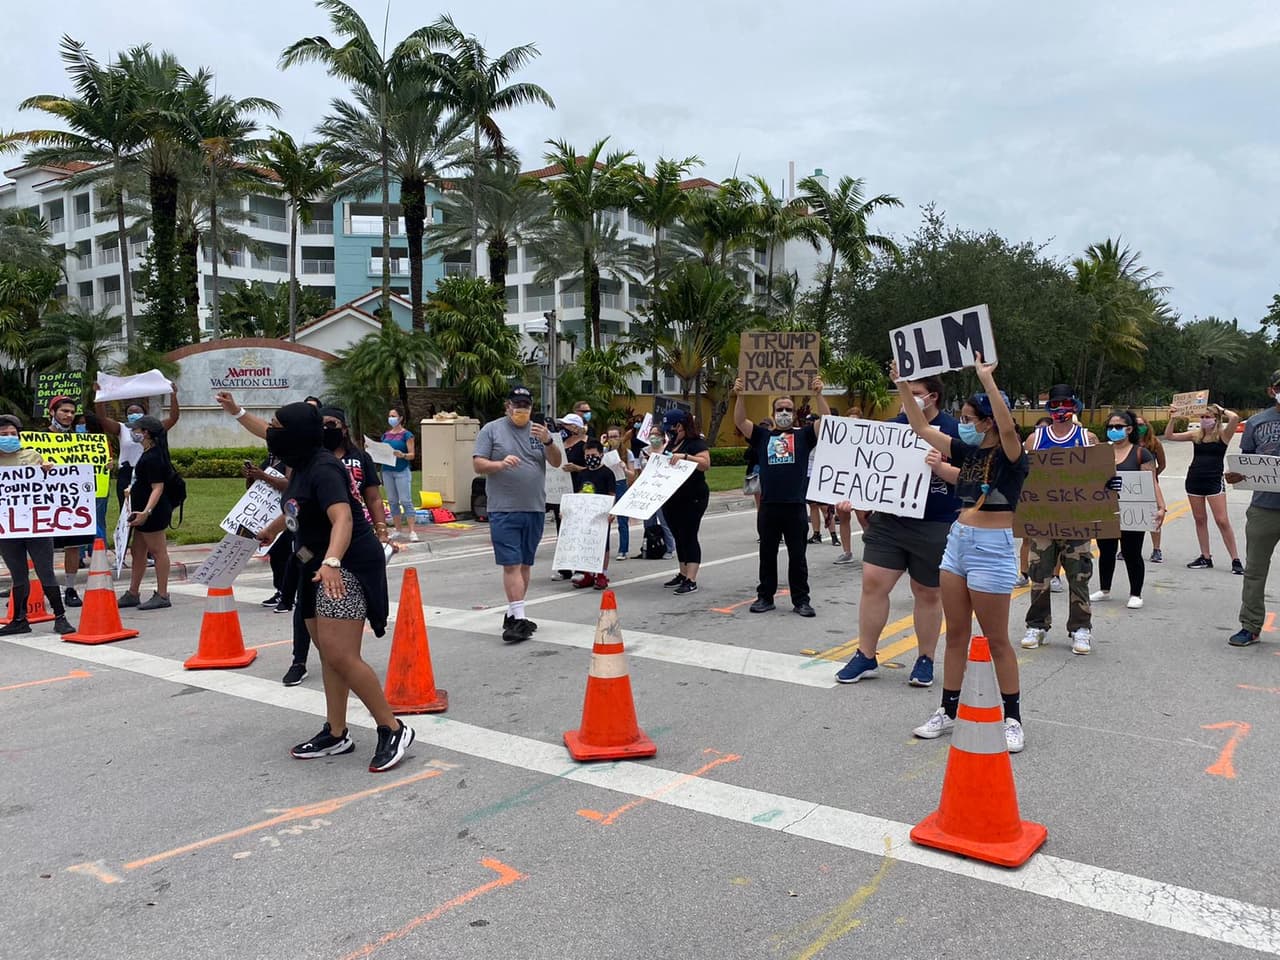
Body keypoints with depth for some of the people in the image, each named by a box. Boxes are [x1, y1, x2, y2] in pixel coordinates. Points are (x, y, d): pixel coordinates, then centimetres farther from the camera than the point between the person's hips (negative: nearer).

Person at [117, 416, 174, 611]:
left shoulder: (152, 458, -19)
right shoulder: (149, 454, 13)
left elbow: (158, 487, -25)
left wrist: (146, 512, -31)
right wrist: (133, 488, 27)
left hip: (153, 513, -11)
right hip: (143, 511, 11)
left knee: (157, 551, -3)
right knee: (138, 552, 15)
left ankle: (162, 595, 3)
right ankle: (133, 594, 24)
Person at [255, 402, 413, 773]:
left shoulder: (323, 469, -20)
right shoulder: (301, 466, 10)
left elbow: (342, 519, -35)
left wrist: (331, 563, -51)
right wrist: (271, 530, 49)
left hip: (347, 568, -10)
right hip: (321, 568, 10)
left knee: (340, 657, -15)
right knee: (328, 653, 13)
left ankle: (393, 730, -4)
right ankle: (336, 735, 23)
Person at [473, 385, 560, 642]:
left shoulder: (538, 431, 11)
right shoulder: (491, 430, 3)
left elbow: (556, 462, 3)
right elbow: (478, 464, -2)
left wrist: (548, 442, -16)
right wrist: (501, 464, -20)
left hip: (535, 509, 4)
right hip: (504, 509, -4)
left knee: (525, 564, 10)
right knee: (512, 564, -9)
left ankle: (513, 614, 21)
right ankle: (518, 618, -9)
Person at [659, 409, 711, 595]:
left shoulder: (696, 443, -10)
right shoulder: (671, 444, 15)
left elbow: (706, 464, -23)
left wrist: (684, 456, -31)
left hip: (693, 499, -8)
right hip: (671, 498, 8)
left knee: (689, 537, -8)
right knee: (679, 537, 13)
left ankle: (691, 581, -8)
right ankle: (683, 574, 24)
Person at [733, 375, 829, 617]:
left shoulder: (803, 435, 7)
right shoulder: (762, 435, 10)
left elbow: (827, 421, -6)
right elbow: (740, 421, -1)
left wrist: (818, 394, -17)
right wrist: (740, 396, -13)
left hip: (796, 506, -1)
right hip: (768, 506, 1)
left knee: (797, 556, 6)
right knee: (767, 554, 10)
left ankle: (801, 599, 15)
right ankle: (765, 597, 21)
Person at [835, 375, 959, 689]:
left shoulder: (952, 430, -5)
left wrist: (942, 468, -26)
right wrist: (851, 497, -3)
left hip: (934, 527, -3)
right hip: (888, 521, 3)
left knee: (928, 593, 9)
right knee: (873, 582, -1)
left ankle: (925, 660, 25)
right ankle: (866, 657, 11)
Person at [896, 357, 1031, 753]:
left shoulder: (1010, 455, -11)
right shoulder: (967, 451, 8)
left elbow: (1008, 428, -33)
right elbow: (921, 428, 11)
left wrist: (987, 379, -36)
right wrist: (903, 385, 4)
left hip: (992, 549, -7)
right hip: (957, 543, 7)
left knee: (996, 640, 2)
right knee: (956, 635, 12)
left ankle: (1012, 719, 17)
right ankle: (947, 712, 22)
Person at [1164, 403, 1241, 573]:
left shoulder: (1222, 435, -4)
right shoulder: (1196, 435, 8)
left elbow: (1235, 417, -21)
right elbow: (1169, 436, 10)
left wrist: (1221, 410, -4)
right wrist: (1172, 418, 0)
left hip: (1214, 481, -5)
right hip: (1194, 480, 5)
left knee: (1222, 521, -7)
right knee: (1200, 520, 10)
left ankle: (1236, 560, 0)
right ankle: (1206, 558, 19)